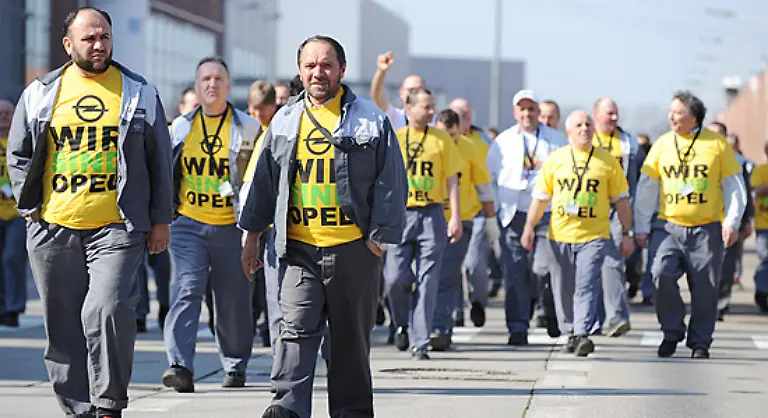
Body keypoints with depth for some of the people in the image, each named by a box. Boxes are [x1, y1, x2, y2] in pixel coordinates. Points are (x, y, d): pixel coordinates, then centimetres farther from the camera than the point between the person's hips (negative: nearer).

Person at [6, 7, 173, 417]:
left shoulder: (140, 93, 7)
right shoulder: (40, 93, 9)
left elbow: (159, 160, 11)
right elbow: (19, 156, 15)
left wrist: (160, 219, 7)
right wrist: (31, 208, 5)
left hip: (117, 229, -2)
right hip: (54, 230, 3)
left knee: (106, 311, -20)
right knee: (64, 327, 5)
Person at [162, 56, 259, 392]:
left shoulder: (248, 128, 3)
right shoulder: (180, 127, 9)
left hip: (232, 226, -1)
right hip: (188, 224, 1)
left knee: (233, 301, 7)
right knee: (186, 292, -15)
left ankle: (235, 367, 24)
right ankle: (180, 367, -24)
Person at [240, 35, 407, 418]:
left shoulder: (370, 120, 2)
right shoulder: (284, 121, 12)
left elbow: (390, 183, 1)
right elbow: (265, 181, 18)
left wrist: (378, 238, -5)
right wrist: (252, 236, 16)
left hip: (353, 249, -2)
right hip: (299, 248, 2)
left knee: (351, 336, 6)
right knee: (296, 328, -11)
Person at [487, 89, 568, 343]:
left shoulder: (557, 140, 10)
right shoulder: (503, 142, 11)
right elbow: (489, 178, 14)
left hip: (548, 215, -1)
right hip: (513, 215, 1)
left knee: (542, 269, -12)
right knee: (515, 273, -3)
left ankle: (550, 313, 16)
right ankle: (517, 328, 2)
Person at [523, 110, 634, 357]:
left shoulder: (607, 161, 4)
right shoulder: (555, 160, 6)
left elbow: (621, 200, 8)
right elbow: (540, 197, 9)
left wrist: (628, 234, 5)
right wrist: (529, 227, 0)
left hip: (594, 237, -2)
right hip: (560, 236, 2)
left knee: (586, 287, -15)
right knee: (564, 290, 8)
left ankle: (583, 334, -22)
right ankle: (570, 334, 23)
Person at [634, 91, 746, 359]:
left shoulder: (717, 144, 1)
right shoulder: (662, 145, 7)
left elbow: (734, 186, 5)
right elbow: (646, 189, 11)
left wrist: (732, 222, -3)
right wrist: (641, 227, 7)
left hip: (707, 230, -1)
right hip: (668, 227, 1)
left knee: (705, 288, 1)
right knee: (662, 274, -17)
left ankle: (700, 343, 16)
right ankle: (672, 332, 2)